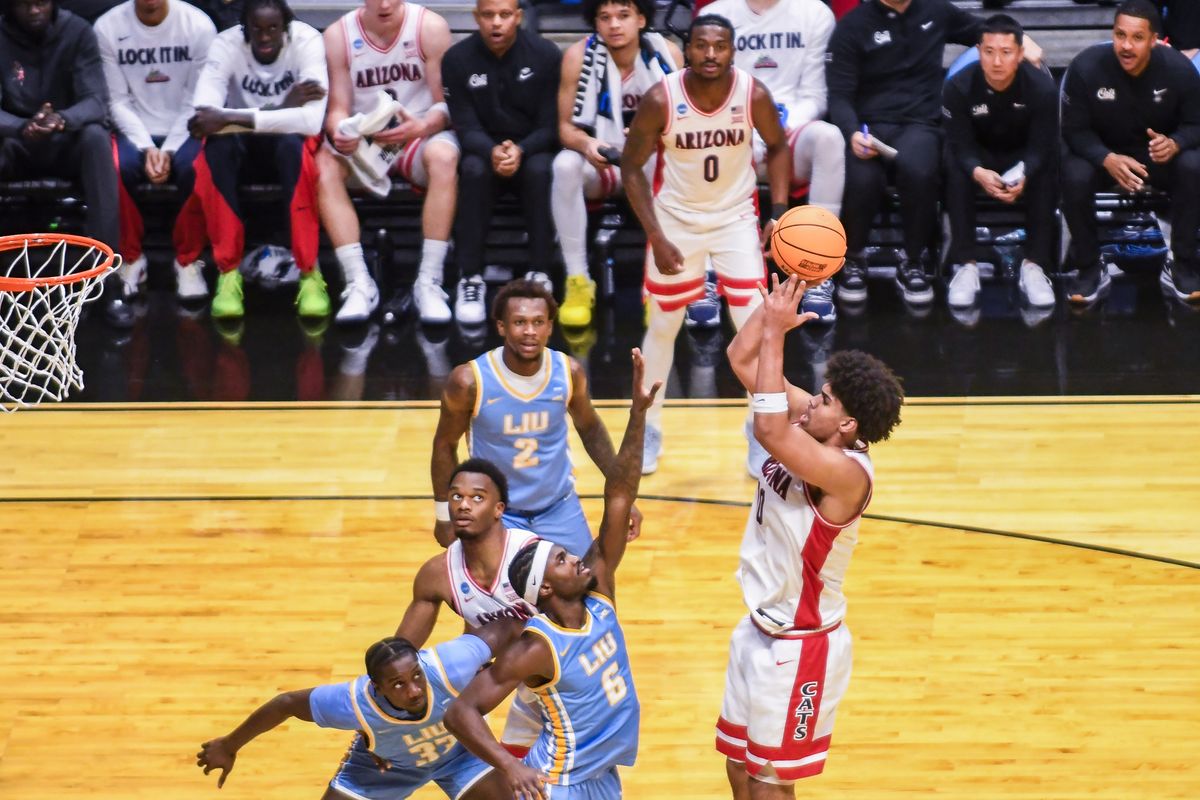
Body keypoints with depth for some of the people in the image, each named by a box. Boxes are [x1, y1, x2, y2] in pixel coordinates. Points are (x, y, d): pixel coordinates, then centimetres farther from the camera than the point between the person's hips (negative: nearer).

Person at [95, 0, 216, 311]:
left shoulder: (199, 25, -7)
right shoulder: (107, 27, -5)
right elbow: (119, 100, -3)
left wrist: (169, 151, -17)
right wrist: (146, 147, -17)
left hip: (184, 131, -1)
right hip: (135, 132, 1)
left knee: (198, 169, -34)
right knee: (112, 169, -32)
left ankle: (188, 261, -11)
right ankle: (131, 259, -8)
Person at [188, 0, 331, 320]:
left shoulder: (307, 41, -20)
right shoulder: (226, 44, -17)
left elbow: (312, 119, -35)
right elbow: (203, 115, -31)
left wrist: (230, 118, -39)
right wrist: (280, 108, -36)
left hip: (289, 142, -1)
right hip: (243, 143, 1)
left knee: (293, 142, -37)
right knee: (217, 144, -34)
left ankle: (309, 273, -28)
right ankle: (228, 273, -26)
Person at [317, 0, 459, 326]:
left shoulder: (430, 27, -8)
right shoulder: (338, 36, -5)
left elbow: (447, 103, -8)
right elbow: (338, 108, -5)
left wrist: (422, 127, -30)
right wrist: (339, 133, -29)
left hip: (419, 136, -1)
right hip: (362, 141, 1)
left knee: (443, 156, -35)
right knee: (323, 165, -30)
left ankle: (429, 282, -32)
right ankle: (359, 283, -31)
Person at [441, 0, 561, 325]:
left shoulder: (546, 54, -10)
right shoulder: (457, 59, -8)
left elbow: (551, 125, -10)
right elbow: (466, 127, -10)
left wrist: (521, 150, -30)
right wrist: (492, 152, -33)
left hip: (533, 150, 0)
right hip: (483, 150, 0)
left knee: (540, 170, -35)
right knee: (473, 170, -34)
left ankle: (539, 275, -28)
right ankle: (470, 278, -29)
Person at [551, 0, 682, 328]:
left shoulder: (667, 53, -11)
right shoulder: (579, 56, -13)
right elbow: (566, 126, -10)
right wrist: (586, 144, -33)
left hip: (651, 165, 0)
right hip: (599, 164, 0)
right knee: (565, 164, -32)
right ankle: (578, 282, -23)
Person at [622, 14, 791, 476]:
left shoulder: (754, 95, -19)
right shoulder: (661, 100, -23)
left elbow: (777, 148, 1)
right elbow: (631, 167, -10)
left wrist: (779, 210, -11)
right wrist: (655, 236, -14)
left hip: (736, 216, 0)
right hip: (676, 217, 0)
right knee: (663, 326, 10)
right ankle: (649, 429, 28)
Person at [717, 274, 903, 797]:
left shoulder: (846, 472, -28)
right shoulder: (808, 429, -4)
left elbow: (768, 431, -42)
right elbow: (740, 359, -2)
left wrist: (775, 332, -38)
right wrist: (778, 297, -16)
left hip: (799, 645, -9)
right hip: (758, 628, 9)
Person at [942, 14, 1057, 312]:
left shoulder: (1043, 87, -24)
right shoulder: (958, 87, -24)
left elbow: (1042, 147, -23)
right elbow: (960, 145, -23)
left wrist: (1023, 175, -46)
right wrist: (979, 173, -47)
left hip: (1024, 157, 0)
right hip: (978, 157, 0)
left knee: (1046, 177, -33)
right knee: (956, 172, -33)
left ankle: (1034, 266, -28)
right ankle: (965, 266, -30)